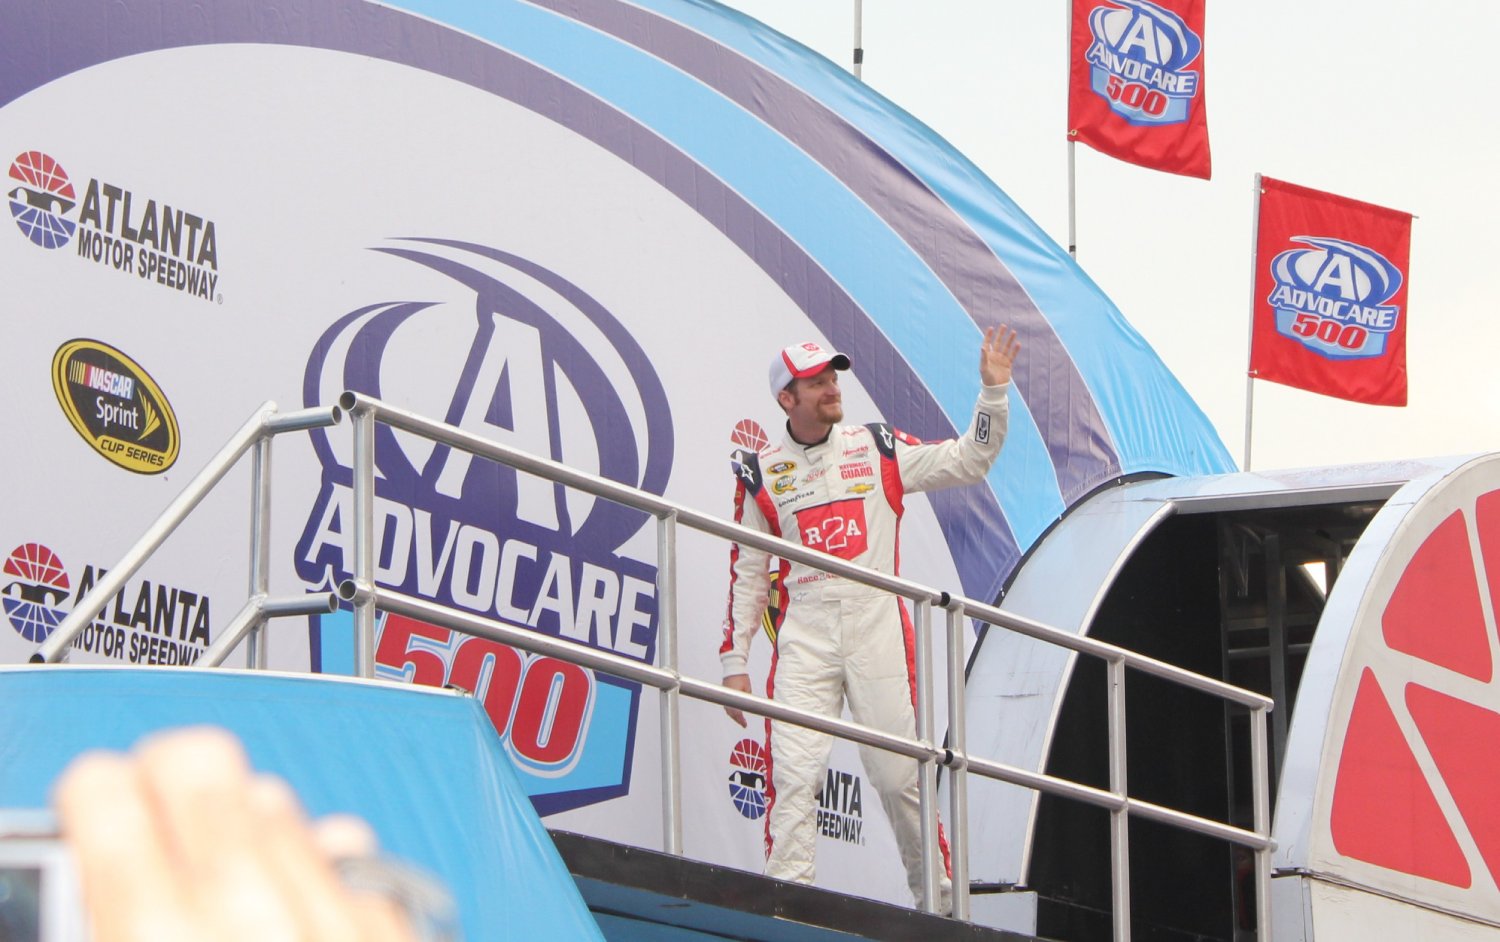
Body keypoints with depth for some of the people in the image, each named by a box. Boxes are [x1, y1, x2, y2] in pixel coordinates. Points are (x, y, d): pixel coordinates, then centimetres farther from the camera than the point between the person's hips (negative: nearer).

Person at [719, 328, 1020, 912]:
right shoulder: (760, 473, 9)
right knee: (793, 777, -11)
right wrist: (734, 659, 7)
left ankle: (941, 901, 12)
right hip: (803, 638, 0)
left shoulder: (878, 448, 9)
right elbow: (746, 573, 12)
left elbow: (968, 462, 6)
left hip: (878, 630, 0)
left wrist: (993, 392, -5)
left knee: (902, 776, -1)